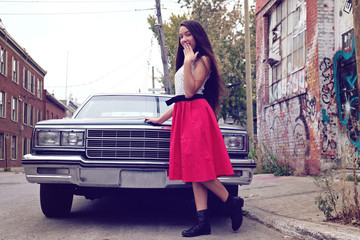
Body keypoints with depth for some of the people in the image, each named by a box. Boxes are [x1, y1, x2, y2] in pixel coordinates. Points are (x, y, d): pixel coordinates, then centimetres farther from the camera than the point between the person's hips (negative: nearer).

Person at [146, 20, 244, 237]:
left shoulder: (203, 59, -1)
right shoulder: (185, 63, 25)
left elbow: (190, 91, -15)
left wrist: (188, 62, -11)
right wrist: (161, 119, 26)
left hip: (196, 114, -9)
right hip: (183, 116, 9)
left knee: (199, 167, -15)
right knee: (193, 171, -1)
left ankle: (232, 202, 0)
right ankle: (203, 222, -4)